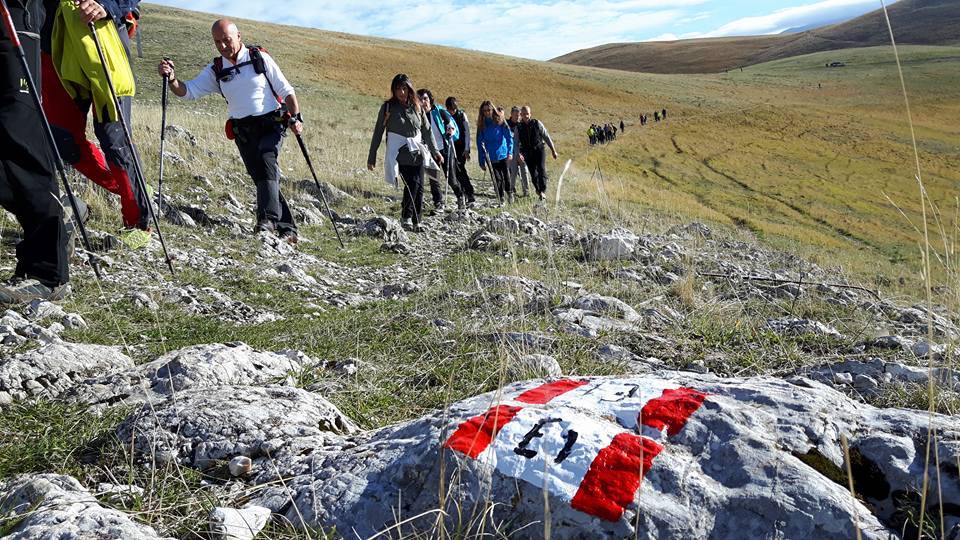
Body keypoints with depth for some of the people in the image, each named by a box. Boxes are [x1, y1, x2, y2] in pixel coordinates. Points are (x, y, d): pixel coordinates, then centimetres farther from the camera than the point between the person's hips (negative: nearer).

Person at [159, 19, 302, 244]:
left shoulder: (260, 58, 1)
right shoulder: (215, 70, 8)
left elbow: (286, 90, 3)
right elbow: (188, 91, 1)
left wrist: (296, 118, -8)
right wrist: (171, 78, -20)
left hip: (272, 123, -4)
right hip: (243, 131, 4)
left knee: (266, 159, -29)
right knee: (260, 176, 0)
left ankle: (268, 218, -35)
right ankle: (286, 228, 5)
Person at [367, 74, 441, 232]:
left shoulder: (416, 107, 13)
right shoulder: (388, 107, 3)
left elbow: (427, 130, 20)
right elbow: (378, 132, 6)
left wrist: (435, 152, 19)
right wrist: (372, 157, 5)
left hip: (418, 153, 4)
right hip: (400, 153, -4)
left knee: (419, 187, -2)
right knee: (412, 183, -22)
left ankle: (417, 221, 6)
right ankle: (406, 217, -10)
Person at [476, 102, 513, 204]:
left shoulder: (500, 121, -1)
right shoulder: (481, 125, 4)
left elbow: (509, 136, -2)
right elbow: (480, 143, 5)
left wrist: (510, 152, -14)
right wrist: (482, 161, 1)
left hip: (503, 154, -1)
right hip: (490, 157, 1)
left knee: (506, 175, 4)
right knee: (497, 178, 1)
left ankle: (509, 192, 30)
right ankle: (501, 199, 13)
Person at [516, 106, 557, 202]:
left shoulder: (537, 123, 0)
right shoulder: (519, 128, 2)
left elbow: (546, 137, 5)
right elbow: (517, 143, 2)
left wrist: (553, 150, 5)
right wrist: (519, 154, -15)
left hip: (539, 150, -1)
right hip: (528, 153, 2)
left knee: (541, 169, -21)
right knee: (533, 174, 2)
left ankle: (543, 191, -25)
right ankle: (538, 191, 20)